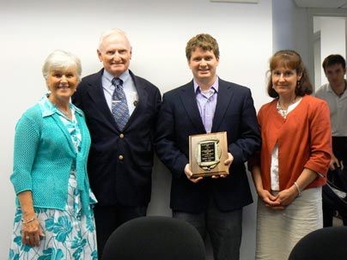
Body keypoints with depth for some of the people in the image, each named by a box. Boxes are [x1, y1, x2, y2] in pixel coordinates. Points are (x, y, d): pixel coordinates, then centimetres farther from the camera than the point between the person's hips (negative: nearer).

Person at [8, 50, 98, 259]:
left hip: (80, 210, 6)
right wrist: (29, 217, -17)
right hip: (45, 210, -6)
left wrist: (88, 201, 11)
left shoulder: (80, 116, 10)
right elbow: (21, 172, -11)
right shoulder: (34, 117, -7)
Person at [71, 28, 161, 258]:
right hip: (98, 185, -2)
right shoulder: (84, 89, -1)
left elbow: (157, 136, 8)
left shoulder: (150, 91, 5)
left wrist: (146, 168, 0)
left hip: (135, 186, 2)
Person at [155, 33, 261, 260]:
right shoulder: (172, 98, 7)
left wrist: (233, 156, -15)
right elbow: (163, 141, 3)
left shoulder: (241, 95, 6)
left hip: (228, 192, 1)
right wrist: (182, 165, -13)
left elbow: (252, 137, 4)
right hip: (188, 192, 0)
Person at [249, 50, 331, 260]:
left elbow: (321, 155, -8)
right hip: (268, 200, 4)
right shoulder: (265, 111, 10)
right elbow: (256, 154, 11)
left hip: (304, 198, -3)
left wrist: (293, 190, -12)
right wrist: (260, 189, -2)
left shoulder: (316, 107, -2)